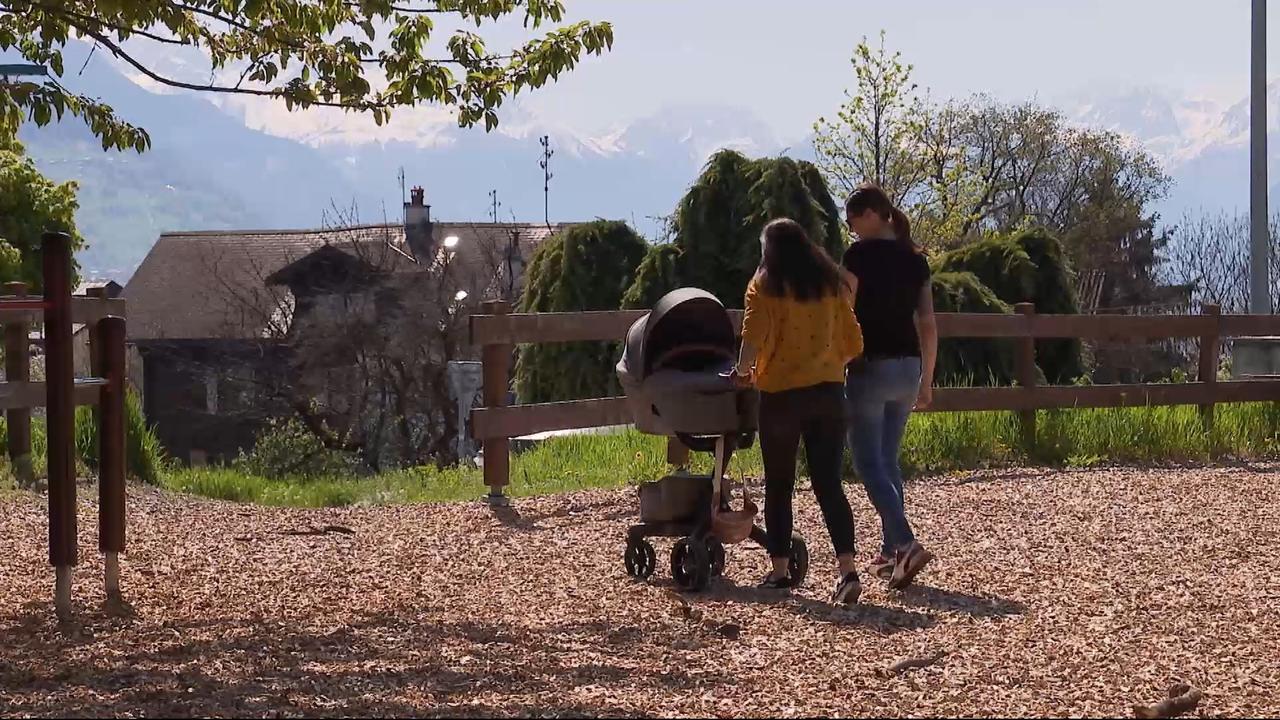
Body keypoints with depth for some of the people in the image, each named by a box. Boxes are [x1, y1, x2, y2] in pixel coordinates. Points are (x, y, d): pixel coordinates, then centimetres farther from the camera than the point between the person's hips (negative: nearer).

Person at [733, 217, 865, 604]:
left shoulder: (766, 285, -3)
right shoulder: (831, 283, 9)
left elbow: (754, 337, -16)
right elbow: (853, 344, 8)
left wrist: (743, 370, 2)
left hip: (782, 394, -3)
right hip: (828, 393, 3)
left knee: (779, 485, 11)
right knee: (829, 484, 1)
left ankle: (780, 570, 15)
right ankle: (848, 570, -13)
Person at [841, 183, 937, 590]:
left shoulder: (860, 255, -10)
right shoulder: (915, 260, 10)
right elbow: (928, 325, 11)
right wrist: (926, 382, 18)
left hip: (871, 366, -7)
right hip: (908, 367, 7)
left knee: (869, 464, -5)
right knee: (889, 460, 16)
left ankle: (907, 544, -22)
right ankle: (891, 551, 15)